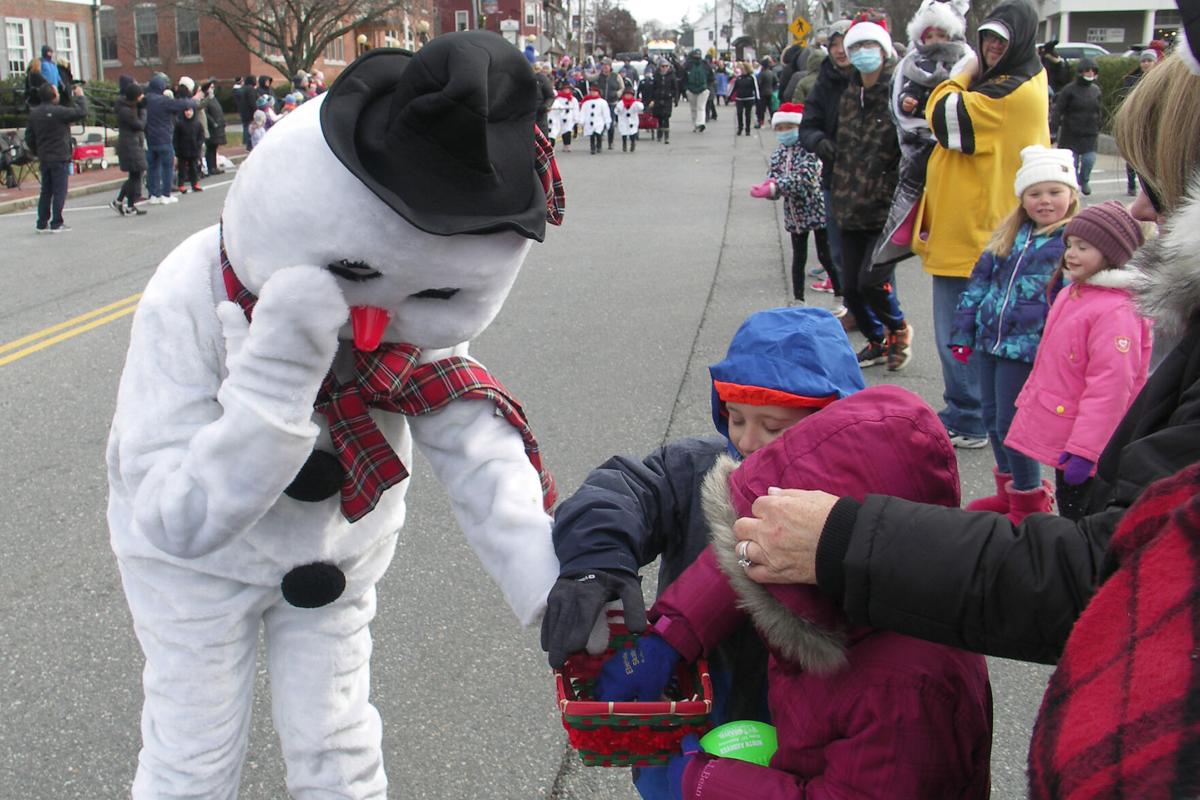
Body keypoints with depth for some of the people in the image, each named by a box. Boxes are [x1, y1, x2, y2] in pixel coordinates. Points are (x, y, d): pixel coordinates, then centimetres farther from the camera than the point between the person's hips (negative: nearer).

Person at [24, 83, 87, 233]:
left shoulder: (34, 113, 7)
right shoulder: (58, 112, -17)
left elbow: (29, 137, 13)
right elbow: (81, 112, -18)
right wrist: (80, 96, -3)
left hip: (44, 158, 7)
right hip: (59, 158, -7)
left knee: (46, 191, 13)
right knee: (59, 191, -2)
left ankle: (42, 223, 15)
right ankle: (56, 223, -2)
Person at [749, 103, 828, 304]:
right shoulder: (778, 154, 6)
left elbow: (804, 176, -28)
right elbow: (772, 179, 0)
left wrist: (775, 187, -35)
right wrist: (767, 188, -26)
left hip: (817, 210, -5)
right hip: (794, 214, 5)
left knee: (825, 256, 1)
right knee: (798, 259, 12)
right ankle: (798, 300, 21)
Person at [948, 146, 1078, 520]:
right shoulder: (1009, 234, 12)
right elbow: (980, 281, 17)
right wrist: (964, 331, 14)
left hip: (1028, 348, -7)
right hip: (990, 339, 7)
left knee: (1011, 425, -4)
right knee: (992, 419, 16)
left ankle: (1030, 501, 14)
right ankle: (1009, 491, 33)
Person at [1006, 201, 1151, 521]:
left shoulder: (1116, 312, -22)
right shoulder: (1071, 293, 9)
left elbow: (1111, 386, -25)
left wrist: (1084, 450, -25)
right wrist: (1030, 397, 26)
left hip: (1084, 438, -9)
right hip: (1059, 434, 9)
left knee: (1078, 514, -1)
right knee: (1067, 506, 20)